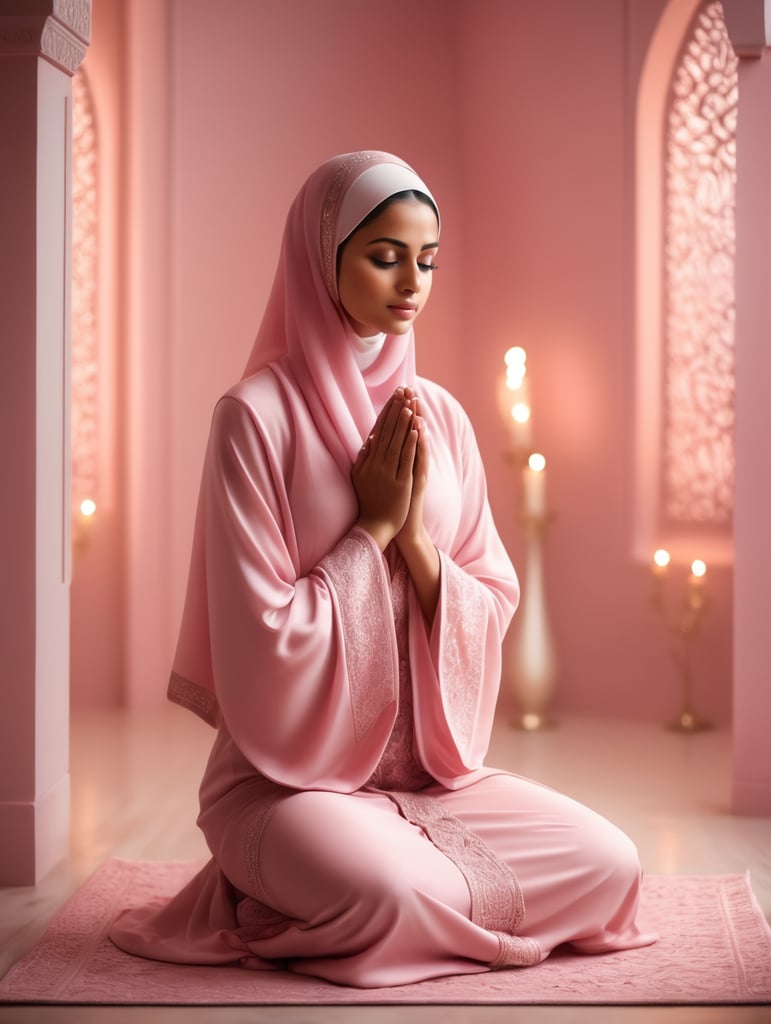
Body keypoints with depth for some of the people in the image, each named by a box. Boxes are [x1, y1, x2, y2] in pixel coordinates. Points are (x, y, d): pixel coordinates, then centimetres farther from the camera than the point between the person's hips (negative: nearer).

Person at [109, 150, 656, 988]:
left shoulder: (440, 417, 6)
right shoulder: (257, 415, -11)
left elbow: (494, 606, 6)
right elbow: (264, 635, -14)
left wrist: (416, 539, -11)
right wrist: (373, 526, -13)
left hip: (431, 770, 6)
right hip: (289, 777, -5)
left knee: (608, 864, -13)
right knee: (396, 894, -33)